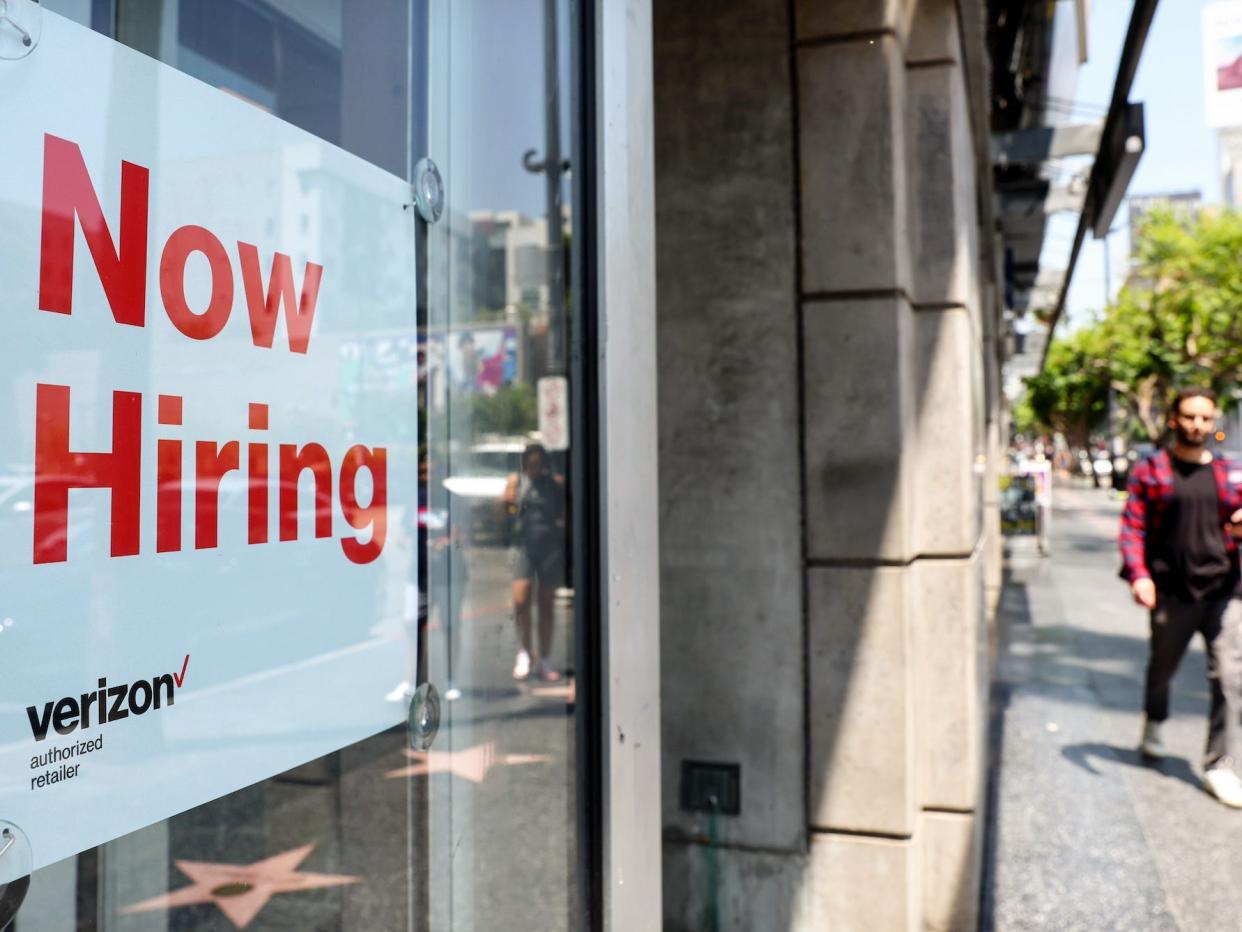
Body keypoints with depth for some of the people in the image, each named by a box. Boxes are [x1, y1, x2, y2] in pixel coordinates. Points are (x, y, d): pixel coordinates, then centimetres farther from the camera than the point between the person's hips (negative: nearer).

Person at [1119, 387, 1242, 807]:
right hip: (1172, 594, -2)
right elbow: (1133, 526, -5)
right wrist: (1138, 574, -18)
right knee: (1162, 669, 17)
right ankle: (1153, 726, 44)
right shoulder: (1151, 471, 0)